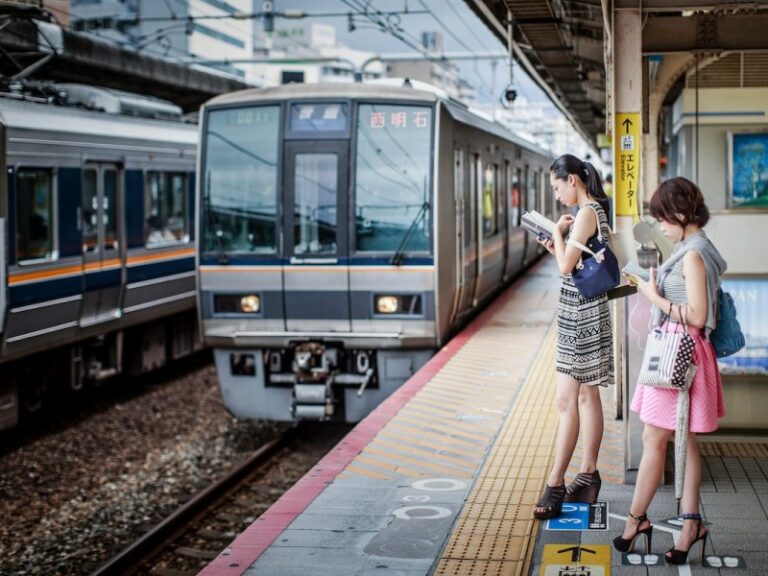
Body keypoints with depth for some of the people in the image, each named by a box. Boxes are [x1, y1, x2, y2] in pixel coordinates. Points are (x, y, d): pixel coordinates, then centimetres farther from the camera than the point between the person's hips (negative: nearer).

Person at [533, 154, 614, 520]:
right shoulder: (596, 211, 13)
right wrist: (557, 247, 6)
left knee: (566, 401, -9)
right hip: (586, 312, 11)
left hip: (581, 313, -11)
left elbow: (566, 267, -19)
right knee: (587, 395, 14)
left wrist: (558, 232, -6)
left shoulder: (586, 214, -16)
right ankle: (588, 474, 22)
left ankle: (556, 484, -7)